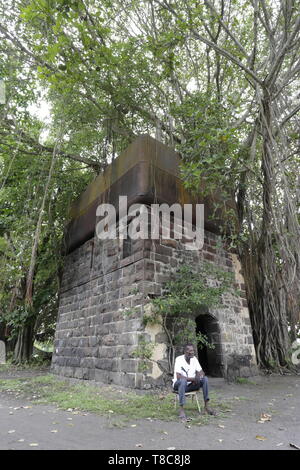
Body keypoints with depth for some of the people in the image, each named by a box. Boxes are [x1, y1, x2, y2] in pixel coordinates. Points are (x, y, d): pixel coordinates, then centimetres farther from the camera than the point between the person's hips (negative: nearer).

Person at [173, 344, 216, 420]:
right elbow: (178, 377, -28)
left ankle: (206, 407, -8)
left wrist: (199, 376, -23)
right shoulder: (179, 359, -20)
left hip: (191, 384, 6)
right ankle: (181, 410, -36)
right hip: (179, 384, -6)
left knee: (205, 379, -13)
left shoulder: (194, 359, -2)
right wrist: (192, 379, -30)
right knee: (183, 380, -38)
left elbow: (201, 372, 2)